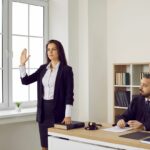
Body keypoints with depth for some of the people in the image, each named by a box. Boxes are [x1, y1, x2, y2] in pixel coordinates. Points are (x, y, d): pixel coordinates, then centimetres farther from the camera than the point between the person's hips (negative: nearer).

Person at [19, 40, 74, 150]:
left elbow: (69, 94, -11)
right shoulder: (43, 68, 10)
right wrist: (22, 64, -3)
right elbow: (25, 81, 9)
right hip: (43, 109, 6)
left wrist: (68, 115, -17)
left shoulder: (66, 69, -7)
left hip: (58, 109, -5)